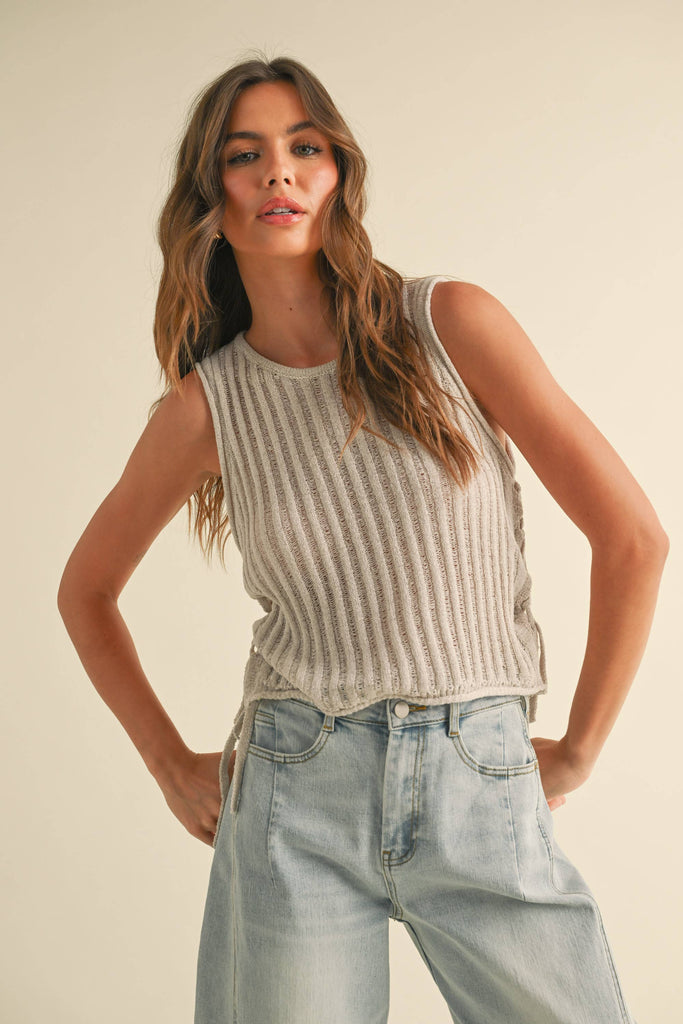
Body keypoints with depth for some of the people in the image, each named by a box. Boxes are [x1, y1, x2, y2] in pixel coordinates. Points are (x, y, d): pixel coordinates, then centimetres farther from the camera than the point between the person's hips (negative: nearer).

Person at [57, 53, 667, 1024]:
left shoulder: (452, 323, -5)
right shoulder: (207, 403, -1)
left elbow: (632, 534, -3)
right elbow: (85, 591, 14)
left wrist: (578, 750, 1)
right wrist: (174, 767, 10)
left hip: (485, 791, 0)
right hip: (294, 801, 1)